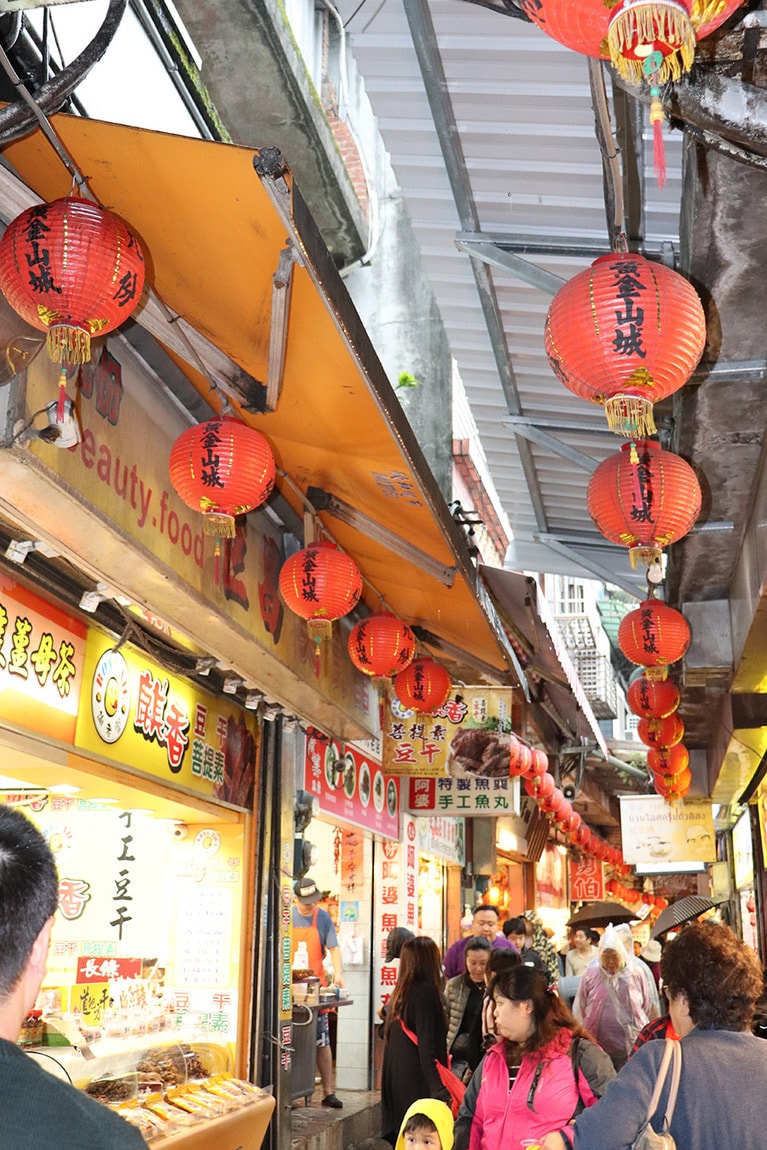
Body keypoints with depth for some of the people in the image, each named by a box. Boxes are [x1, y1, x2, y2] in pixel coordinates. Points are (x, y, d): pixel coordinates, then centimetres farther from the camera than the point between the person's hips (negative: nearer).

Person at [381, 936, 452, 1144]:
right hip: (418, 1086, -8)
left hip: (396, 1084, 8)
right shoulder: (427, 992, -13)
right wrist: (440, 1090, -23)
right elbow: (427, 1047, -20)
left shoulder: (399, 994, 11)